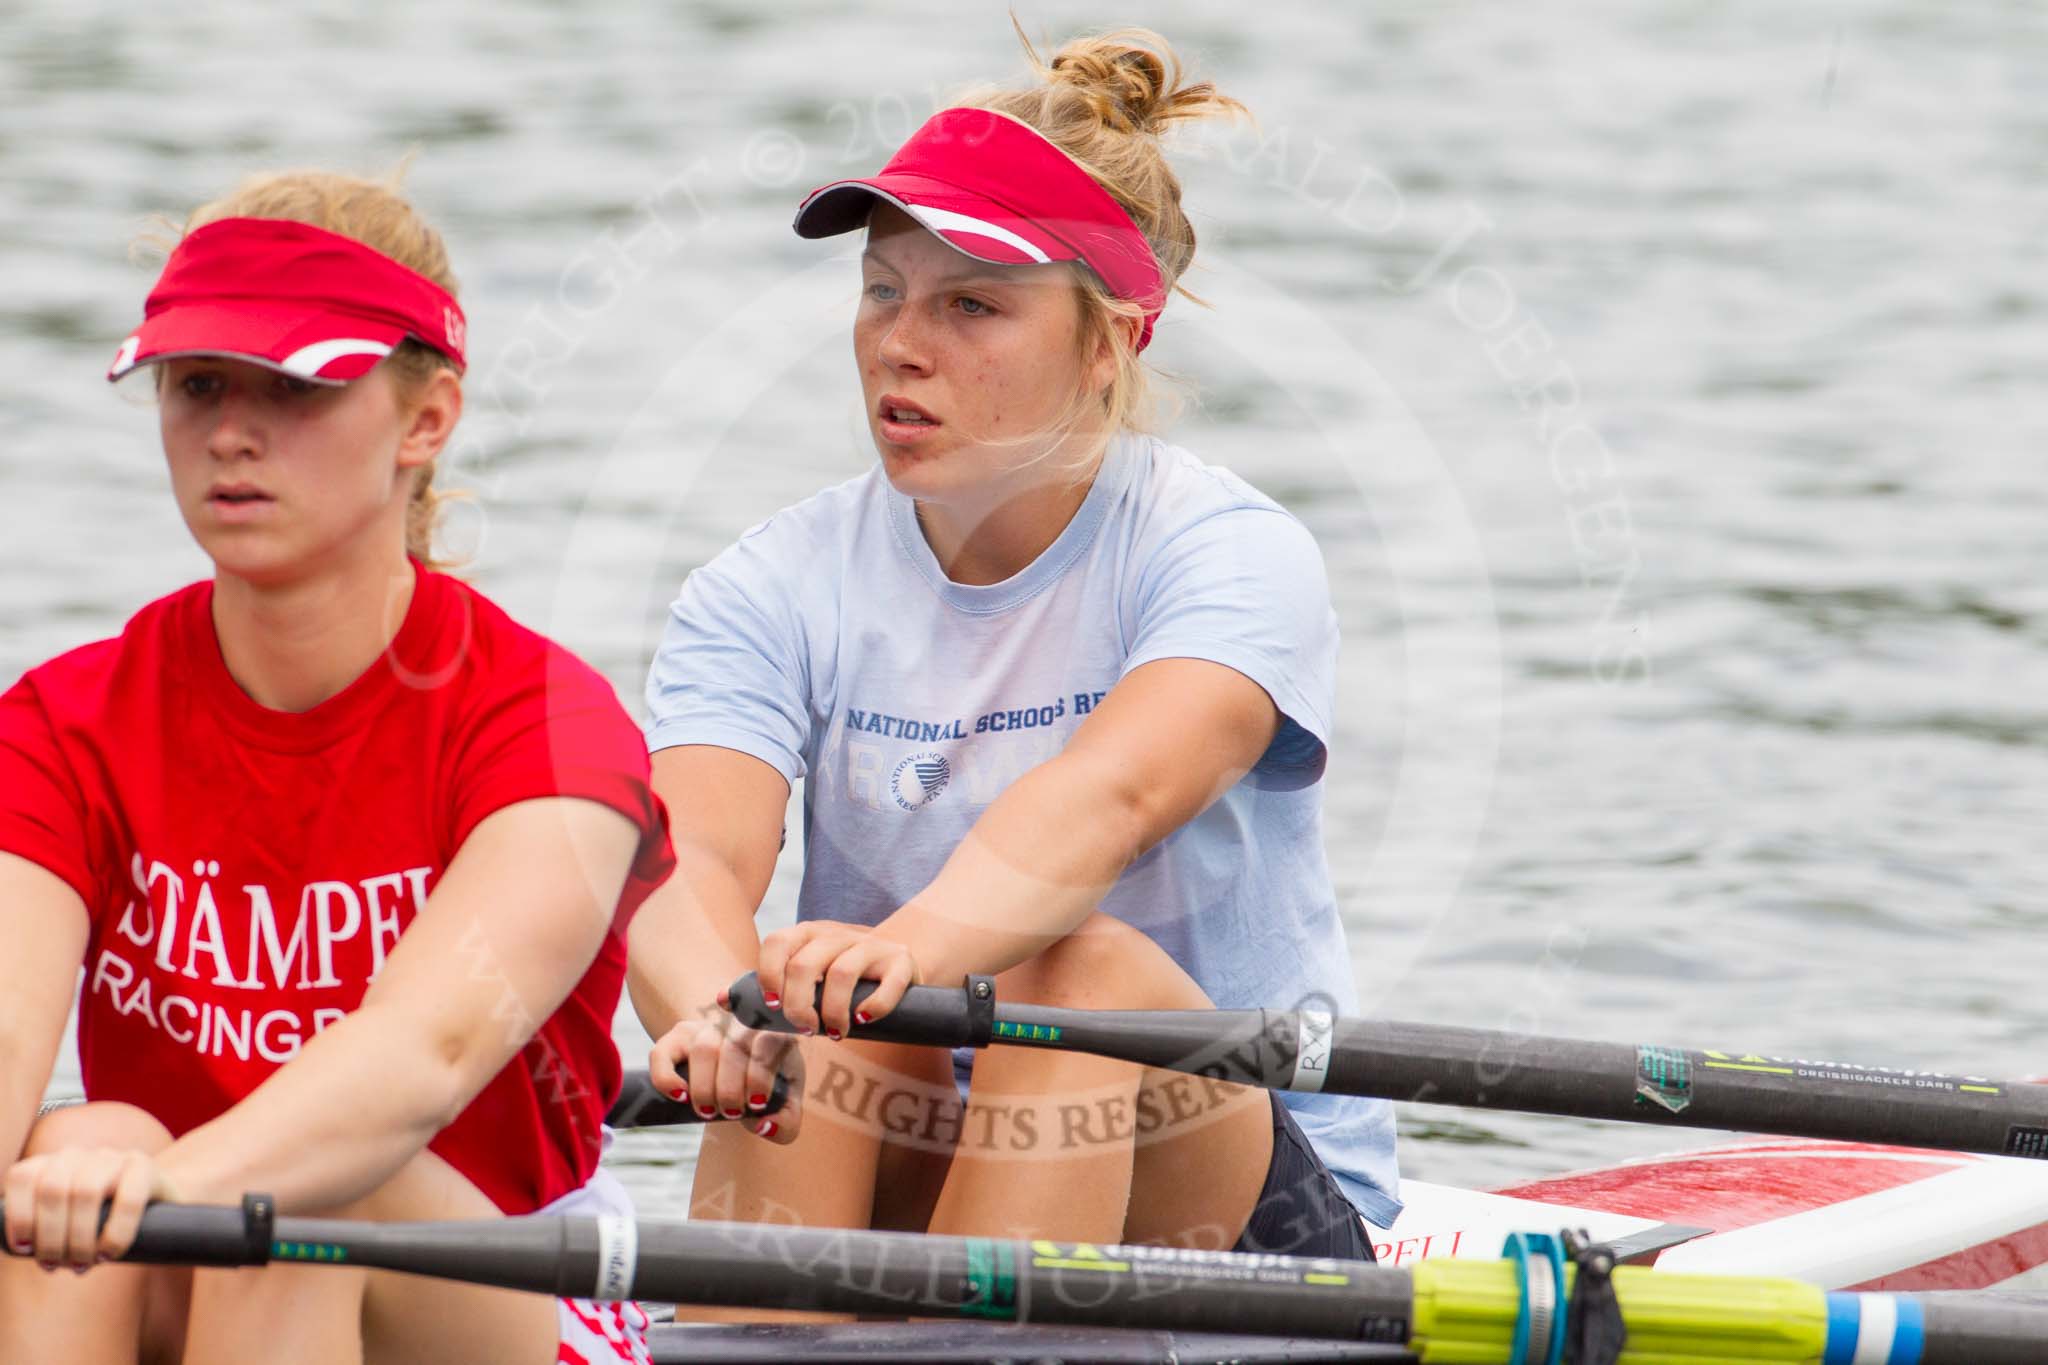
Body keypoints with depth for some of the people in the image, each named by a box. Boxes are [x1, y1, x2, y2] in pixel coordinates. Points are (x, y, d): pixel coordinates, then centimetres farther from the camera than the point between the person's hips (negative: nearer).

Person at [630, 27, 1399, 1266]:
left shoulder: (1230, 553, -10)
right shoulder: (776, 594, 0)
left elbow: (1107, 794, -32)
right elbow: (691, 855, -21)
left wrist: (922, 943, -54)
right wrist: (714, 1007, -46)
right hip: (911, 1198, 2)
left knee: (1084, 972, -31)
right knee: (796, 1014, -28)